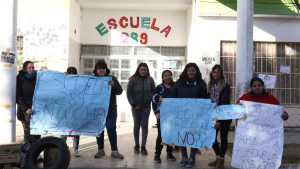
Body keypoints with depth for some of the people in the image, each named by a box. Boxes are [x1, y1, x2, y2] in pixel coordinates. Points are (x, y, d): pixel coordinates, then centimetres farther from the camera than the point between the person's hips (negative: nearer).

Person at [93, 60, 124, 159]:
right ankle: (100, 150, 20)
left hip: (110, 109, -1)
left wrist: (113, 85, -20)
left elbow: (120, 91, -2)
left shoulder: (112, 78, 3)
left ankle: (114, 151, 0)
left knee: (111, 129, -3)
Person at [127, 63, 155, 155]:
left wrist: (149, 101, -7)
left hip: (146, 106, 1)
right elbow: (129, 93, -3)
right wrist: (133, 104, -8)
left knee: (144, 125, -2)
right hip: (136, 106, -1)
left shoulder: (150, 80, 3)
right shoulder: (133, 80, -3)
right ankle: (136, 145, 18)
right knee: (136, 125, 8)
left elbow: (153, 92, 7)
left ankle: (143, 147, 2)